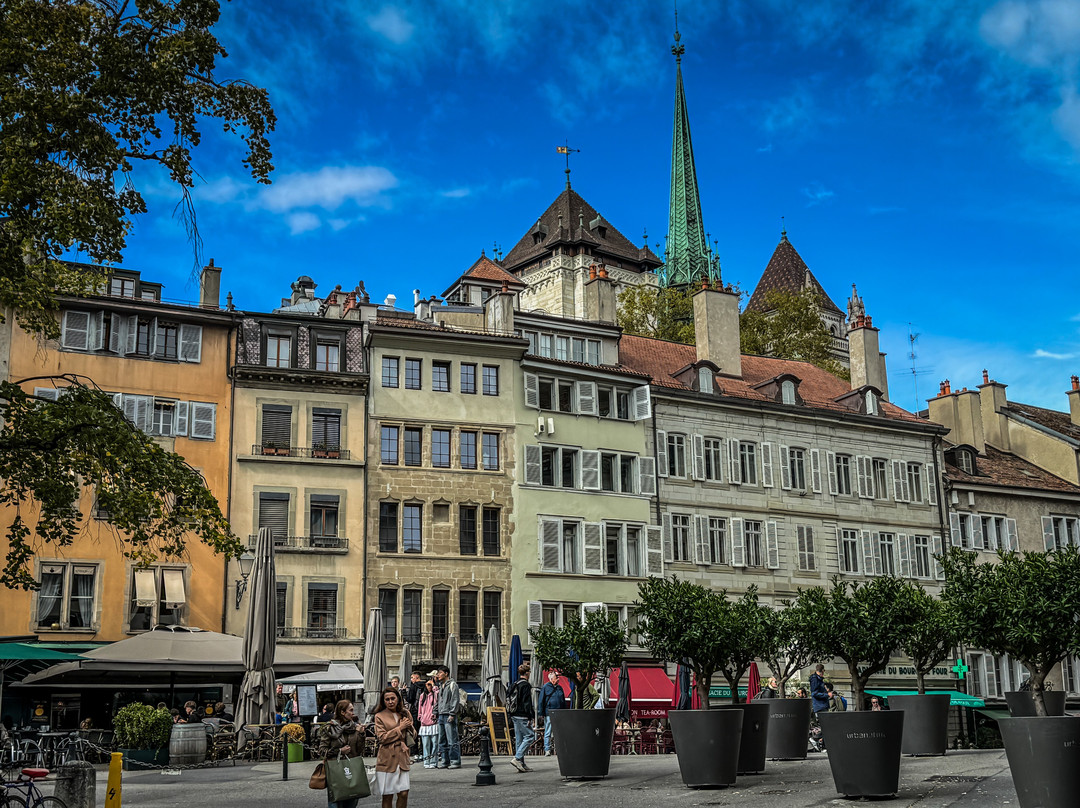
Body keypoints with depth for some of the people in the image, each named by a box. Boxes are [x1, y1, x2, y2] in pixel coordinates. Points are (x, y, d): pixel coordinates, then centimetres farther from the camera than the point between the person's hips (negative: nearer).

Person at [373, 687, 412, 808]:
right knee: (387, 796, 1)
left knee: (404, 793, -2)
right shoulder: (379, 716, -1)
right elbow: (382, 738, -10)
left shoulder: (405, 713, 11)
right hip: (387, 759, -3)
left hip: (402, 758, 3)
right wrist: (400, 728, -10)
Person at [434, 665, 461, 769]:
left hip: (449, 716, -9)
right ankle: (444, 761, 15)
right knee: (442, 741, 10)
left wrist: (452, 714, -17)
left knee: (452, 740, -8)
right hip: (441, 716, 9)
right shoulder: (440, 686, 19)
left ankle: (455, 761, -5)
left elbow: (455, 700, -12)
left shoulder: (452, 685, -6)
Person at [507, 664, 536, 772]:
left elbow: (508, 700, 19)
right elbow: (527, 703, -17)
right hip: (522, 716, -9)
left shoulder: (513, 685, 15)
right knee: (530, 736, -5)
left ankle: (521, 763, 11)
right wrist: (530, 717, -17)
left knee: (519, 739, 11)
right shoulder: (526, 685, -12)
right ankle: (517, 758, -14)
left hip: (514, 716, 9)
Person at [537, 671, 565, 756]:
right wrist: (541, 713, -6)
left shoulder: (559, 688, 14)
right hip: (549, 714, -4)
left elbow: (564, 701, 18)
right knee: (548, 733, 0)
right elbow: (541, 701, -1)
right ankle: (547, 749, 4)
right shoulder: (545, 687, 0)